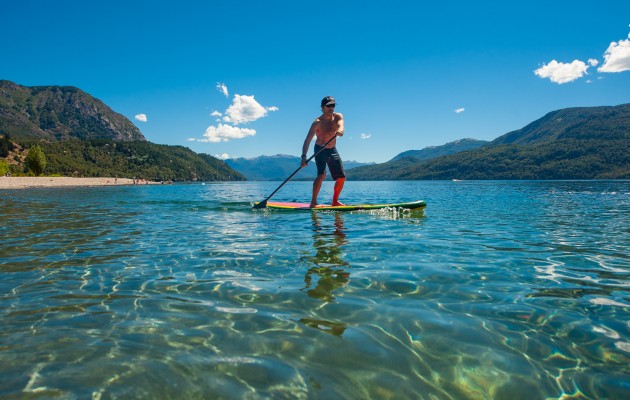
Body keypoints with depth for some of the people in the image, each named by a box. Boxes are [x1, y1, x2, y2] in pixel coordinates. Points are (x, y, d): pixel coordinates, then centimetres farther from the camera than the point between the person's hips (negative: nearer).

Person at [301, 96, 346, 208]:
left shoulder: (338, 116, -7)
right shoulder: (317, 122, -20)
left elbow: (340, 125, -31)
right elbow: (307, 140, -27)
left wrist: (339, 130, -56)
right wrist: (304, 156, -41)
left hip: (333, 150, 5)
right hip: (320, 150, -5)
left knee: (342, 177, 4)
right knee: (321, 174, -25)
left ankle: (335, 201, 20)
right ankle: (313, 201, -18)